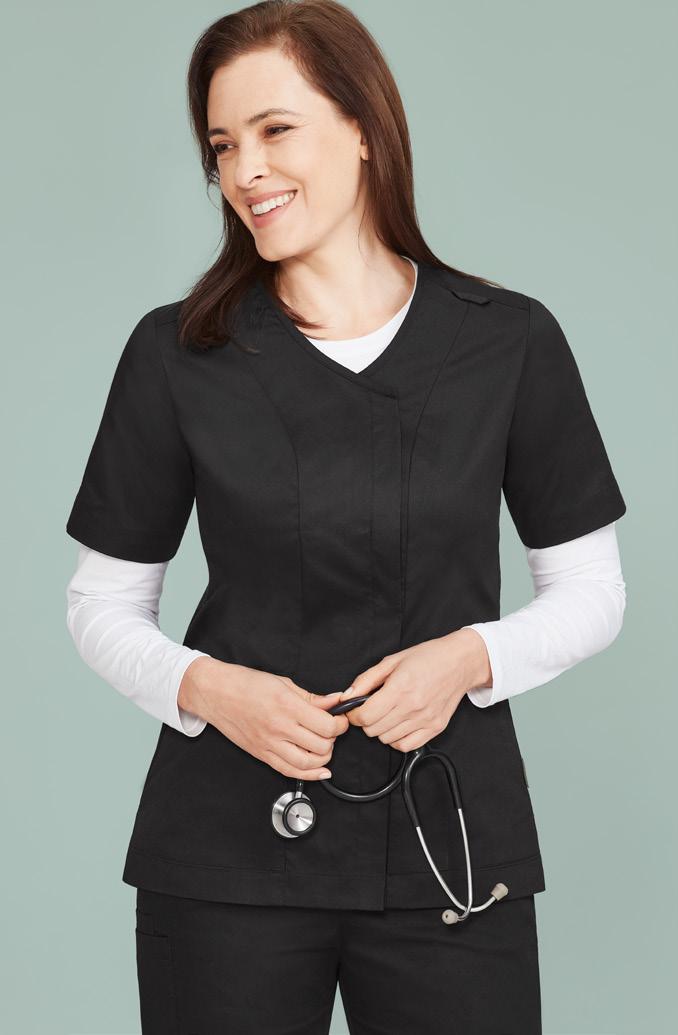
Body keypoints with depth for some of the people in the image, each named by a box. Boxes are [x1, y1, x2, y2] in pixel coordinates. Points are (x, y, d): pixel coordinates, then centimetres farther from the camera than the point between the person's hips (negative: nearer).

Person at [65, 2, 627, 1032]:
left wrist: (472, 656, -13)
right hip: (226, 854, 0)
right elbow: (104, 601, 5)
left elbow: (591, 590, 5)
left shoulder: (511, 341, -1)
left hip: (449, 843, 0)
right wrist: (205, 688, -13)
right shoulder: (178, 354, 0)